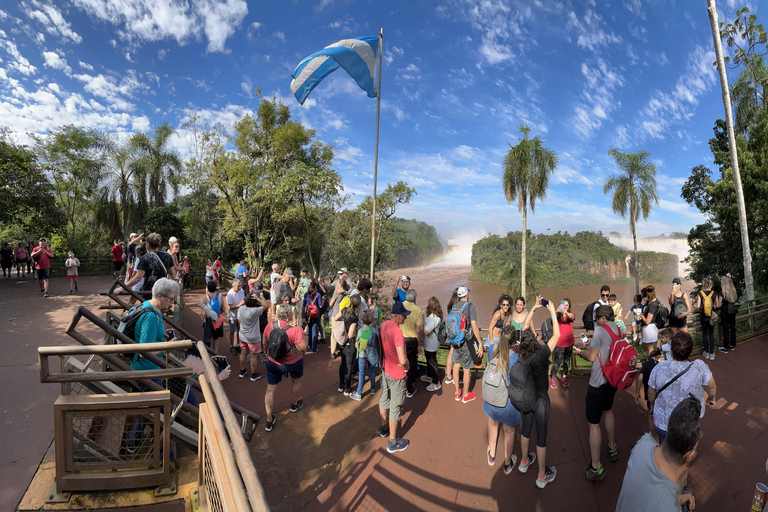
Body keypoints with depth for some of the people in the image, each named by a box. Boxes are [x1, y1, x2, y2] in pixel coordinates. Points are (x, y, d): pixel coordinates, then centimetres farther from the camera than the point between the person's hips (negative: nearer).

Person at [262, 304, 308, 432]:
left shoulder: (269, 326, -12)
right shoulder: (295, 329, -28)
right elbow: (303, 347, -27)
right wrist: (302, 334, -13)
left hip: (273, 362, 2)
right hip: (293, 363, -2)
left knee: (270, 390, 13)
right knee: (297, 382, 28)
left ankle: (269, 421, 20)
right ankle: (295, 404, 50)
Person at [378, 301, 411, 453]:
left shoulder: (384, 325, -5)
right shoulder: (397, 331, -30)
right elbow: (403, 360, -34)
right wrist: (407, 366, -13)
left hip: (385, 369, 8)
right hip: (396, 374, -8)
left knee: (384, 399, 24)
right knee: (395, 406, 7)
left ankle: (384, 428, 47)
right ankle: (392, 442, 23)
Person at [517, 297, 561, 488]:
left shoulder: (520, 353, -15)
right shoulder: (540, 355, -31)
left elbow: (525, 328, -2)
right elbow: (557, 335, -23)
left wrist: (534, 308, 2)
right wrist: (552, 312, -16)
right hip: (540, 400, -5)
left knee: (526, 429, 24)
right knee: (541, 437, 10)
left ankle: (524, 462, 45)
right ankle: (542, 476, 27)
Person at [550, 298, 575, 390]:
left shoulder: (571, 314, 1)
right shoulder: (558, 314, -5)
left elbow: (572, 317, -24)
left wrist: (566, 312, -48)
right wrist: (557, 311, -51)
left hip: (569, 342, 3)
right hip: (560, 343, -3)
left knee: (566, 361, 17)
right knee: (558, 361, 0)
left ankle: (564, 377, 34)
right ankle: (553, 378, 15)